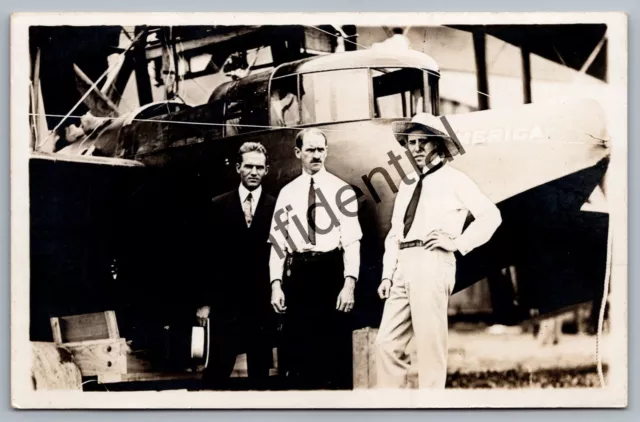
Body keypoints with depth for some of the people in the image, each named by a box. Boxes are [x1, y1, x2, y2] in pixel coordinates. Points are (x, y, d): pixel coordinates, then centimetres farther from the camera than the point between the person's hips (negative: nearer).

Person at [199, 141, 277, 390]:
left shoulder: (275, 208, 1)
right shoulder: (219, 206, 4)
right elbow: (208, 256, 3)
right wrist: (205, 300, 0)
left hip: (262, 303, 0)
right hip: (225, 302, 0)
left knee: (260, 370, 8)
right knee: (218, 369, -1)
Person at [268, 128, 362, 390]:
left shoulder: (341, 190, 2)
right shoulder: (287, 193, 10)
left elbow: (352, 241, -3)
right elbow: (277, 242, 8)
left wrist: (349, 284, -13)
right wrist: (276, 284, -2)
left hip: (330, 270, -2)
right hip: (297, 273, 2)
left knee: (335, 350, 1)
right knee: (296, 350, 5)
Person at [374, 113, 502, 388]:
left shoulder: (453, 180, 3)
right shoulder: (407, 184, 21)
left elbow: (490, 215, -4)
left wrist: (458, 243, -9)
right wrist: (387, 275, 10)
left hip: (431, 264, -6)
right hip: (402, 267, 6)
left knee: (429, 344, -6)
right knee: (387, 343, 2)